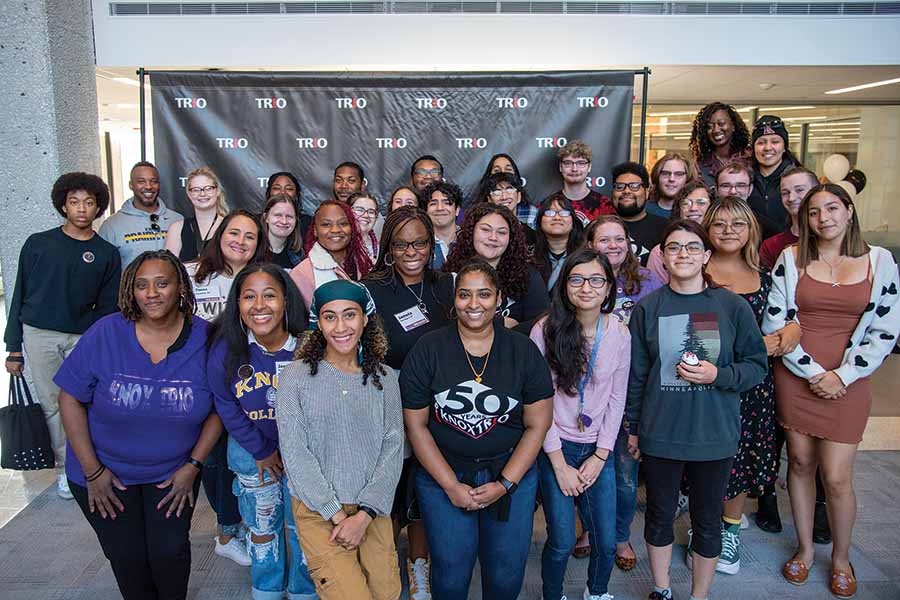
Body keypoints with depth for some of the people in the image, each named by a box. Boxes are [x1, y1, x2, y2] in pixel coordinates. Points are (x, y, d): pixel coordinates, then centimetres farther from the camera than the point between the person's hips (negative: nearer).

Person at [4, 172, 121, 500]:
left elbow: (107, 307, 7)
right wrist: (14, 348, 4)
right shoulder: (38, 244, 4)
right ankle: (65, 468, 15)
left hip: (83, 338, 0)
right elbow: (20, 295, 7)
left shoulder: (107, 254, 5)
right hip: (39, 335, 0)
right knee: (53, 404, 3)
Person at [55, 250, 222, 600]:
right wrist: (92, 471, -9)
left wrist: (193, 466, -8)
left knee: (169, 551, -3)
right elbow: (71, 399, -9)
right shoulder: (105, 334, -16)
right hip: (105, 471, 0)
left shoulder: (204, 339, -14)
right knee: (127, 558, 6)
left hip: (173, 473, 0)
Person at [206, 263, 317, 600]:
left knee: (302, 528, 15)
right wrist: (261, 451, -5)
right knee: (262, 528, 20)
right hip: (252, 449, 1)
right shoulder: (225, 347, -20)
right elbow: (226, 405, -8)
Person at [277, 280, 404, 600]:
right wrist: (336, 514, -11)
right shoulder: (296, 376, -6)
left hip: (372, 510, 3)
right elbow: (295, 453, -9)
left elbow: (393, 448, -2)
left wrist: (364, 514, -10)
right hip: (317, 512, -3)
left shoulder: (384, 378, 2)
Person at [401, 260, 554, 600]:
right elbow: (416, 425, -5)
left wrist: (505, 484, -8)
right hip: (442, 473, -1)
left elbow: (537, 425, -1)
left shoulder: (523, 351, -3)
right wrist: (451, 485, -9)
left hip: (512, 472, 1)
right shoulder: (427, 350, -7)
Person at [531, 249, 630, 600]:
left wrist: (600, 457, -2)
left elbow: (617, 399, 2)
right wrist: (560, 465, -10)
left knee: (606, 542, 8)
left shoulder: (619, 334, -3)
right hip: (555, 449, -3)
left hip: (599, 451, 3)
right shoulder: (545, 331, -13)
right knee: (562, 543, 1)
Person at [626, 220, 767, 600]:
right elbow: (636, 373, 2)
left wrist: (718, 375, -17)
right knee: (660, 515, 16)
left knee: (707, 521, 13)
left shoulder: (733, 307, -4)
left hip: (715, 435, 0)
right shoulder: (648, 308, -2)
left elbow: (757, 365, 1)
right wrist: (632, 428, 5)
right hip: (660, 433, 1)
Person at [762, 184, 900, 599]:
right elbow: (775, 322, -2)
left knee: (836, 478, 0)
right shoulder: (790, 258, 0)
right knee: (800, 463, 10)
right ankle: (805, 548, 29)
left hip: (847, 383, -1)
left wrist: (843, 375, -8)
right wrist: (812, 372, -8)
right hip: (794, 378, 1)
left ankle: (841, 558, 25)